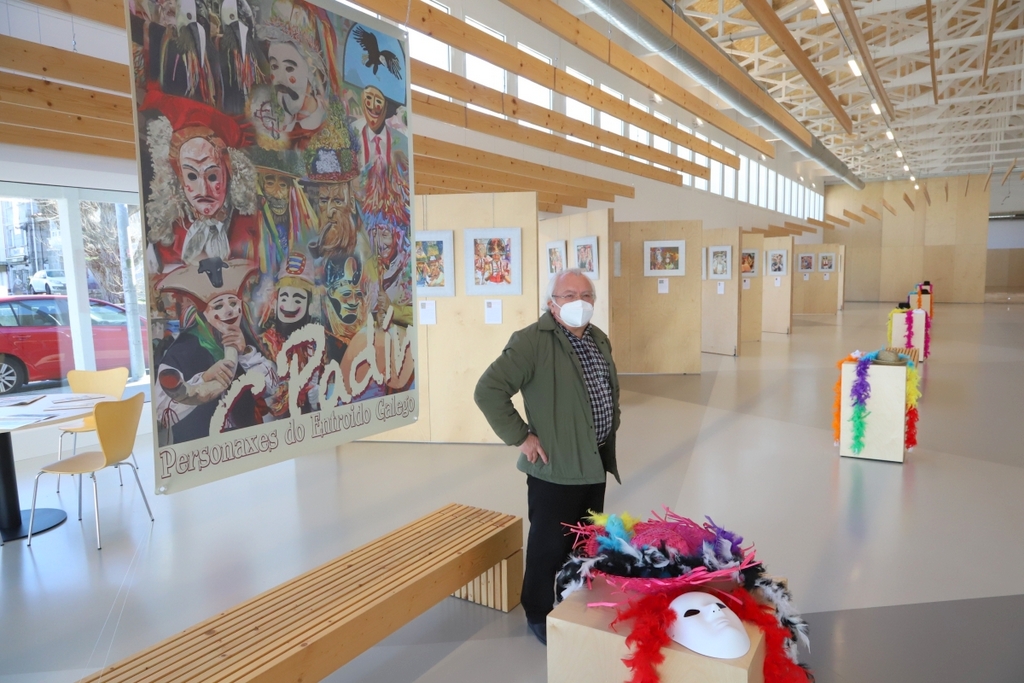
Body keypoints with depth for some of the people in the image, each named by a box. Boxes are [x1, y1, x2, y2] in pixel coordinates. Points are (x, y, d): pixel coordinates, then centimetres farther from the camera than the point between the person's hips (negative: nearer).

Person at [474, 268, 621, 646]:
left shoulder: (599, 340, 8)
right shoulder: (532, 341, -18)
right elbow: (488, 391, -23)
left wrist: (610, 428, 15)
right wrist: (521, 437, -20)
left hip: (595, 462, 8)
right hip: (556, 467, -8)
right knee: (551, 545, 6)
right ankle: (539, 615, 27)